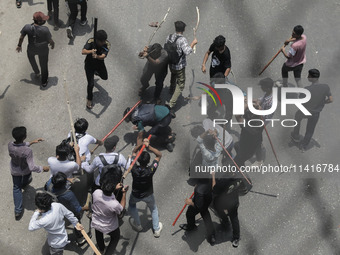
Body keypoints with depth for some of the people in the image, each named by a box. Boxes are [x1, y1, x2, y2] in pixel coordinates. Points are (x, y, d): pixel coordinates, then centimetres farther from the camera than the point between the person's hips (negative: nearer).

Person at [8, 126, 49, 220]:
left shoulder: (10, 145, -28)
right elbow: (32, 167, -36)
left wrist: (31, 142, -2)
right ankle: (24, 184, 72)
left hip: (15, 171, 3)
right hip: (25, 170, -3)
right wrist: (43, 168, -20)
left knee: (16, 188, 24)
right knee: (26, 179, 35)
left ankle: (18, 210, 28)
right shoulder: (28, 151, -42)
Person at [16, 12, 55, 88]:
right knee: (43, 65, 24)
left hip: (31, 49, 2)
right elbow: (50, 40, -21)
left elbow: (21, 38, -12)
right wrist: (52, 44, 3)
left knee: (31, 59, 36)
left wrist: (19, 45, 7)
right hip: (43, 50, -2)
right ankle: (44, 82, 44)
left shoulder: (27, 27, -26)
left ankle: (37, 73, 62)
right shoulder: (45, 29, -33)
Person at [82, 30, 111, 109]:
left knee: (104, 77, 27)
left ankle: (96, 72, 60)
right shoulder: (91, 41, -30)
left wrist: (97, 56, -62)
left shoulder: (107, 44, -26)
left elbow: (103, 56, -39)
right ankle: (89, 100, 16)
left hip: (99, 63, 3)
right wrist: (91, 51, -62)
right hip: (89, 64, -3)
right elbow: (83, 52, -41)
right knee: (91, 84, -6)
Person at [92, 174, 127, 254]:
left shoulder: (96, 193, -32)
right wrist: (124, 193, -13)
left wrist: (115, 188, -7)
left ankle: (101, 250, 63)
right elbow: (121, 208, -15)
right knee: (116, 237, 30)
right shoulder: (114, 204, -41)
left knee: (99, 235, 37)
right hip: (109, 228, -4)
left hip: (96, 223, 4)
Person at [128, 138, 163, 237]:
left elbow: (134, 152, -18)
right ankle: (157, 229, 40)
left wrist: (141, 144, -34)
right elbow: (159, 155, -25)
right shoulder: (150, 170, -37)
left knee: (131, 204, 35)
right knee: (153, 209, 30)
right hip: (148, 196, -1)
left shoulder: (134, 169, -34)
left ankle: (137, 225, 44)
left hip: (135, 195, 1)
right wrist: (149, 146, -37)